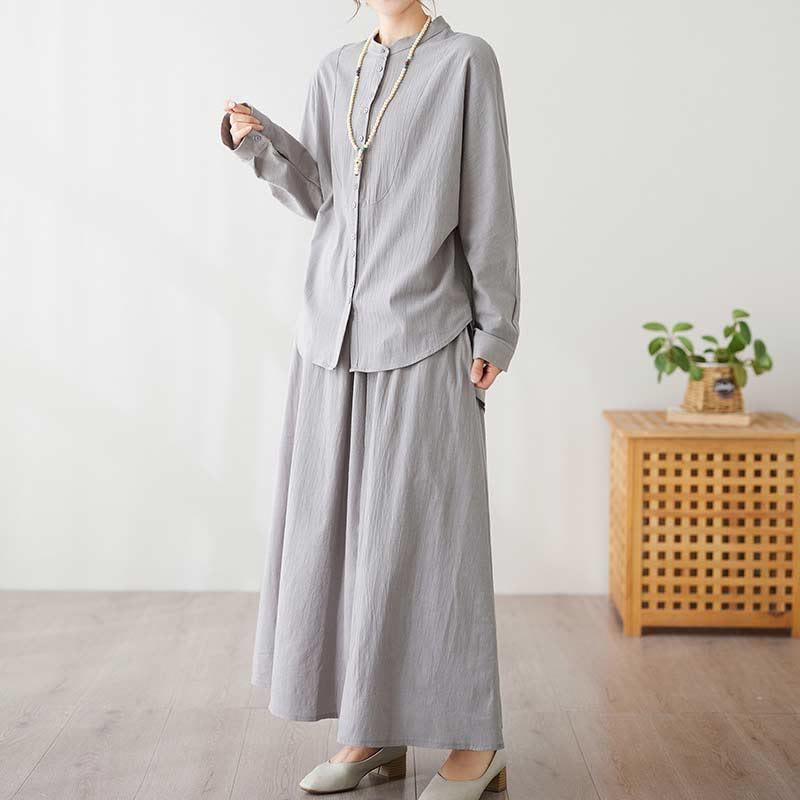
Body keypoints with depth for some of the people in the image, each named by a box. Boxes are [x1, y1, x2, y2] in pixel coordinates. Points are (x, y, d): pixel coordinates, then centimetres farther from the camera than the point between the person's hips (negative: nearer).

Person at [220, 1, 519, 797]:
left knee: (429, 531, -5)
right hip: (336, 331, 6)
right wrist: (260, 139, -3)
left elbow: (488, 202, -5)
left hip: (423, 338, -6)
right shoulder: (335, 73, 14)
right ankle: (373, 729, 17)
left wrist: (495, 332, -8)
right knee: (339, 528, 5)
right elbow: (319, 198, 13)